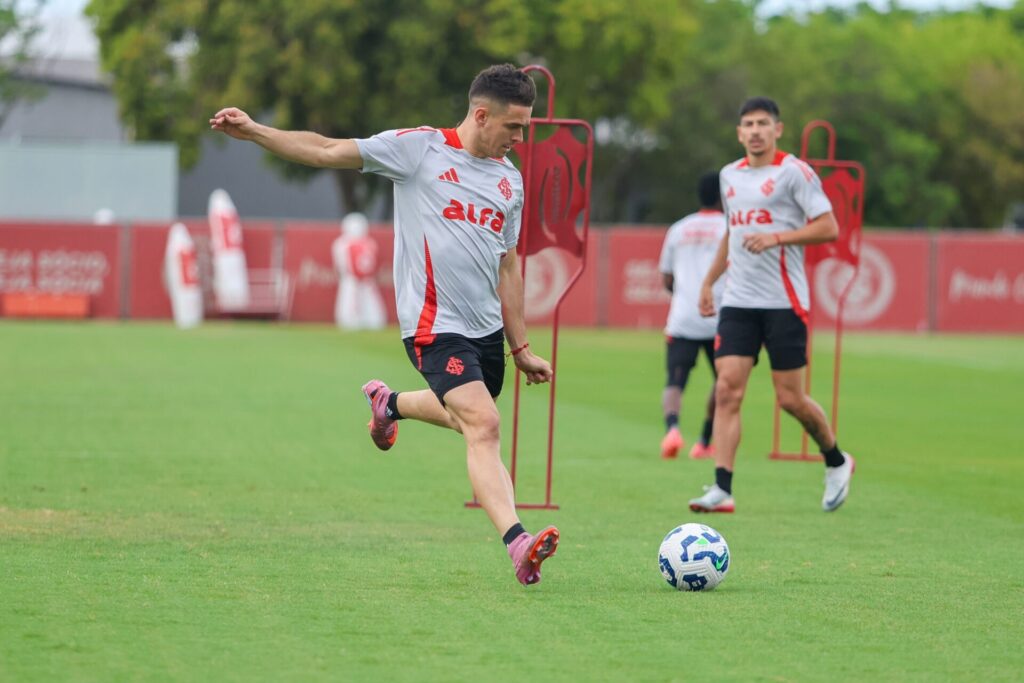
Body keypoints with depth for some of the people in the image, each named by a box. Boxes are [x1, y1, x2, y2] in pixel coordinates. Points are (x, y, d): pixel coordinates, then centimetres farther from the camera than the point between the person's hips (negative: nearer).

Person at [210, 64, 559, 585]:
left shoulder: (509, 180, 12)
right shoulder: (420, 148, -6)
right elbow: (329, 152, -4)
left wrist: (520, 348, 20)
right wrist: (252, 131, -12)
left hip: (487, 328, 7)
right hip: (435, 326, -7)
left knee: (471, 417, 21)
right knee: (483, 427, -20)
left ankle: (389, 404, 49)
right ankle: (517, 544, -26)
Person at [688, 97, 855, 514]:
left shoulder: (793, 172, -5)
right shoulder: (730, 176, 15)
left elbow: (829, 229, -10)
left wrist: (777, 237, -19)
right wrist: (709, 280, 25)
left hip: (783, 302, -5)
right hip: (738, 301, 5)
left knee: (790, 398, -1)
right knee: (727, 390, -9)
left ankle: (836, 462, 25)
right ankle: (722, 490, -12)